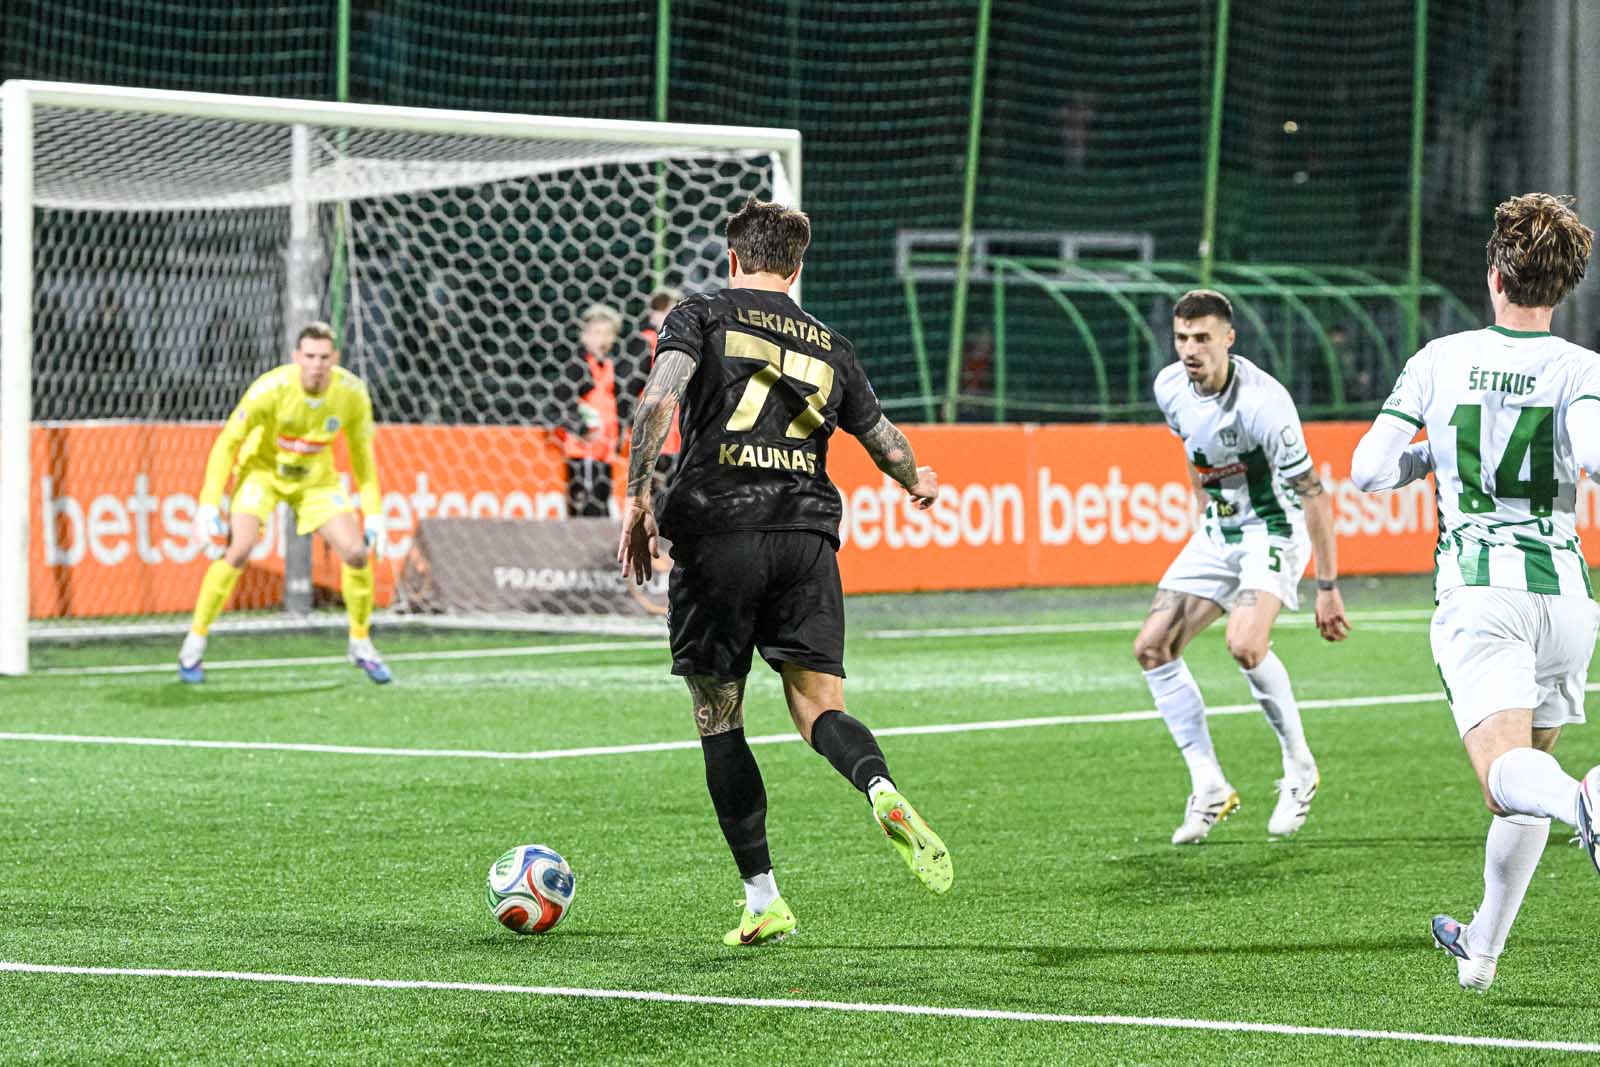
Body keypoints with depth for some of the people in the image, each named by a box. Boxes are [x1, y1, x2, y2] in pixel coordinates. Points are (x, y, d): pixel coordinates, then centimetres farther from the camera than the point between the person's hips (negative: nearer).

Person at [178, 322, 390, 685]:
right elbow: (227, 442, -20)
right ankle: (194, 643, -8)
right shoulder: (271, 388, -29)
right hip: (263, 470, -3)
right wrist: (209, 504, -25)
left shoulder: (352, 393, -19)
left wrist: (373, 511, -3)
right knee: (238, 549, -23)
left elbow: (361, 451, -1)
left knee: (356, 553, -10)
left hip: (317, 479, 3)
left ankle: (361, 645, 13)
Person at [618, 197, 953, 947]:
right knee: (819, 709, 2)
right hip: (807, 533, 2)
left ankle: (762, 900, 4)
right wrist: (919, 483, 45)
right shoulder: (829, 346, 17)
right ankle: (883, 792, -32)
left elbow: (660, 398, -11)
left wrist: (637, 498, -8)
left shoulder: (702, 317, 7)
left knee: (718, 722, 8)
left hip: (715, 531, -2)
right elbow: (885, 441, 24)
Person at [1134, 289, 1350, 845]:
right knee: (1152, 648, -2)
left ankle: (1300, 769, -8)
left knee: (1245, 644, -29)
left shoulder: (1261, 401, -28)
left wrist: (1328, 587, -24)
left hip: (1272, 531, -7)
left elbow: (1312, 493, -24)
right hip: (1216, 533, 7)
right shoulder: (1170, 387, -6)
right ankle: (1209, 789, 5)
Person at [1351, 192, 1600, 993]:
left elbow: (1367, 470, 4)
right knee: (1531, 762, 21)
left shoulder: (1440, 361, 4)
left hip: (1477, 589, -2)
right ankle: (1482, 948, 28)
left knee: (1506, 772, -18)